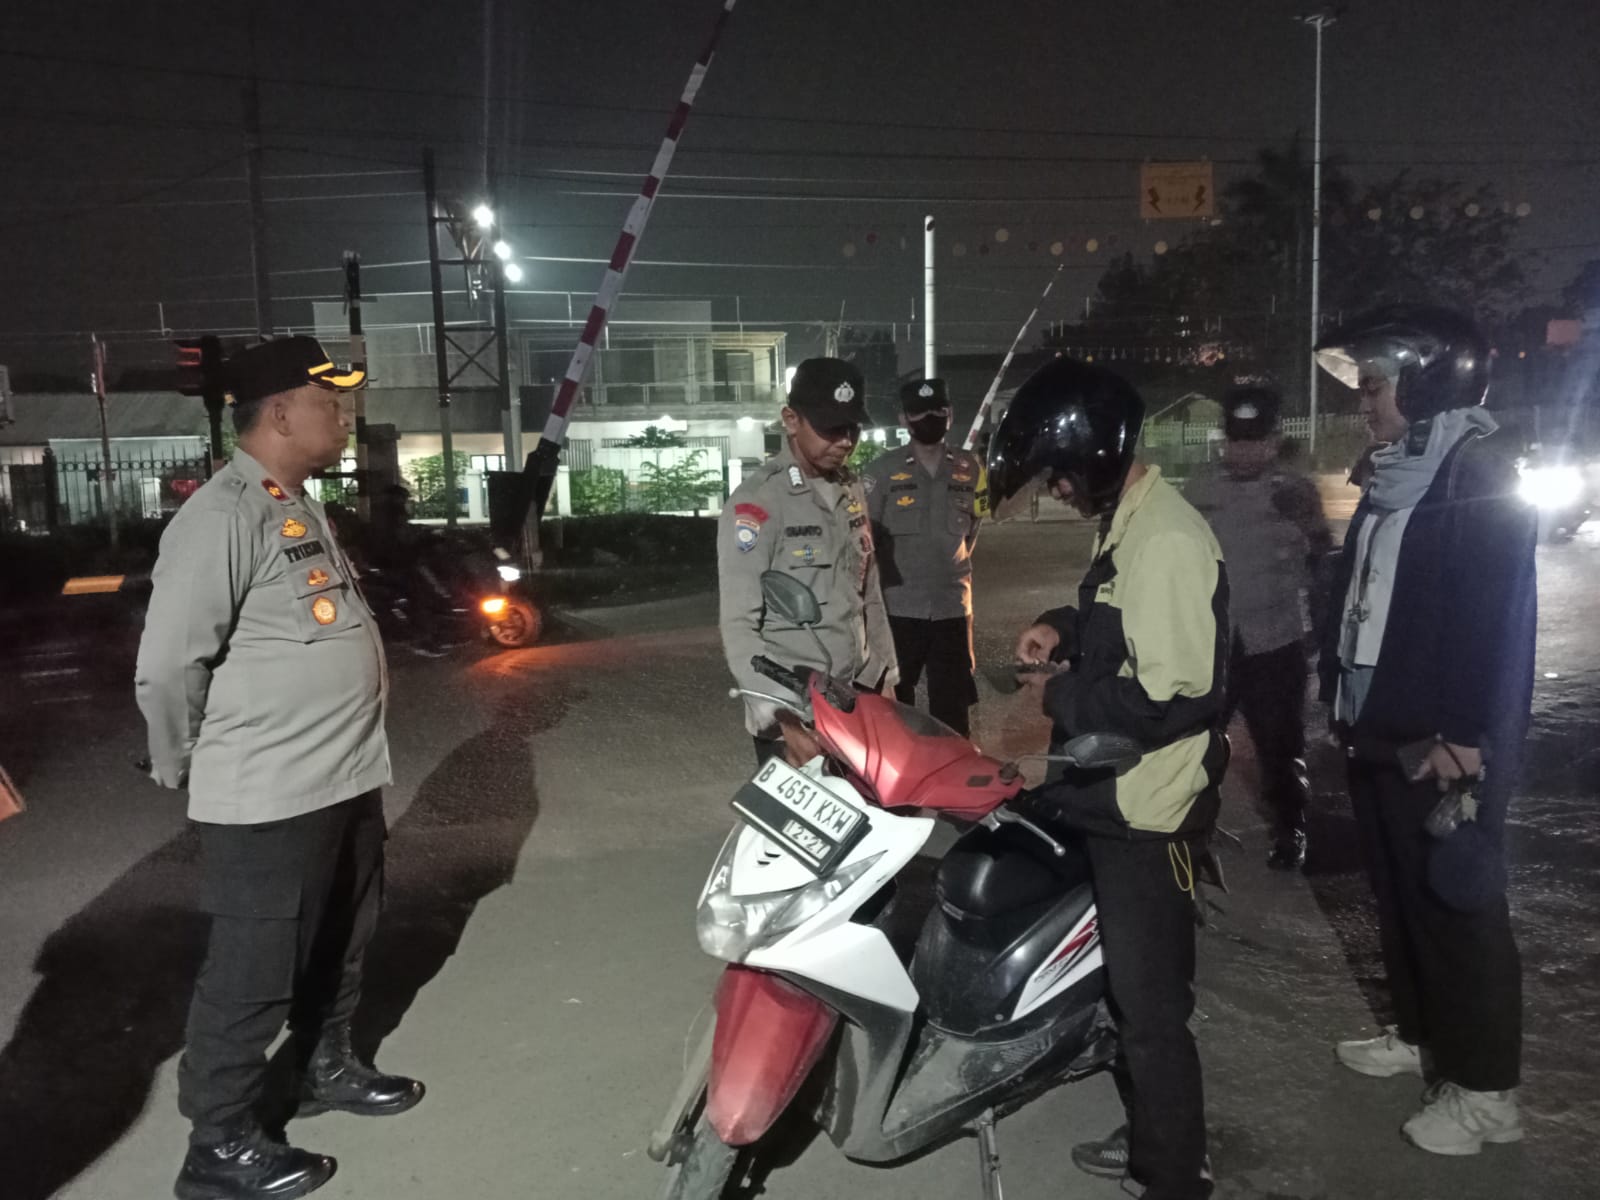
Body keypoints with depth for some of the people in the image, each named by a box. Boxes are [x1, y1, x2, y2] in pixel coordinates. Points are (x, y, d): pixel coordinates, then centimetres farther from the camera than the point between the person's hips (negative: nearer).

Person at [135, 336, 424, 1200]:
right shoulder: (221, 517, -19)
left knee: (337, 947, 23)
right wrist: (185, 768, -6)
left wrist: (346, 751, 18)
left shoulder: (301, 509, 13)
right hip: (268, 800, -9)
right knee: (252, 974, 4)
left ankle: (326, 1068, 43)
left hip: (346, 779, 9)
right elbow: (165, 667, -20)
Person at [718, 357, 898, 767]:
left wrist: (885, 675, 15)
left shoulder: (852, 492, 10)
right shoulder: (756, 502, -14)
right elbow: (739, 626, -19)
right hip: (791, 715, -7)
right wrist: (783, 715, -27)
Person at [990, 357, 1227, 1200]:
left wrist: (1062, 697, -18)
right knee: (1126, 983, 23)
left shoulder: (1167, 543, -23)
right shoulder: (1126, 524, 9)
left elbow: (1177, 698, -29)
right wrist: (1064, 626, 8)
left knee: (1149, 1004, 3)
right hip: (1110, 792, 11)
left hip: (1147, 812, -11)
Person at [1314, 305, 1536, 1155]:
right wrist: (1347, 703, 17)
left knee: (1458, 907, 1)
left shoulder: (1478, 476, -14)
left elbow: (1499, 615, -21)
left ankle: (1484, 1090, 15)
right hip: (1381, 731, 9)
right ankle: (1420, 1035, 35)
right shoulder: (1395, 477, 13)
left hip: (1440, 744, -9)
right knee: (1400, 897, 19)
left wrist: (1462, 736, -23)